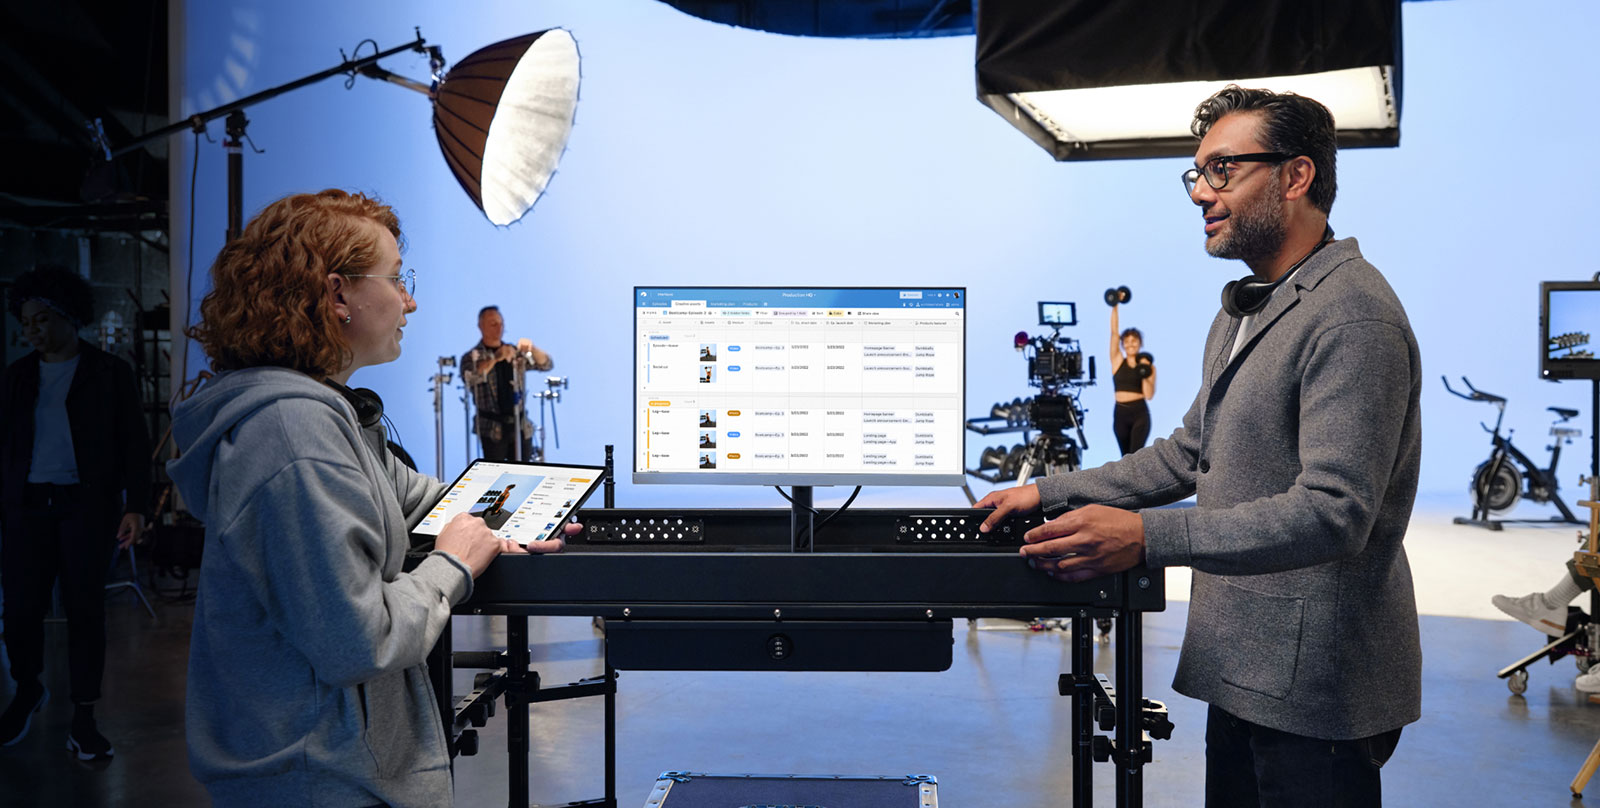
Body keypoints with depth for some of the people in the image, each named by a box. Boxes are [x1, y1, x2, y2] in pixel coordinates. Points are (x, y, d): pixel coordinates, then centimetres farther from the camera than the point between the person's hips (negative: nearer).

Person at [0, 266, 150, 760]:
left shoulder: (110, 373, 2)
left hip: (87, 505, -3)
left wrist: (135, 506, -9)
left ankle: (83, 719, 9)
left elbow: (134, 444, -1)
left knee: (85, 608, 0)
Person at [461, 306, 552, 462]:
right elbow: (469, 378, -19)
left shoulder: (515, 352, 13)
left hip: (521, 426, 4)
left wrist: (532, 349, -15)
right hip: (493, 429, -4)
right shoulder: (472, 357, 2)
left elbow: (546, 364, 5)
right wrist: (495, 359, -31)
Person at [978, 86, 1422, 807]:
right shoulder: (1243, 310, 14)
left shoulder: (1353, 316, -19)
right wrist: (1053, 494, 12)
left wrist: (1148, 538, -33)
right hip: (1244, 667, 9)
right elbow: (1191, 452, 19)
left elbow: (1332, 511, -26)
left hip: (1314, 687, -9)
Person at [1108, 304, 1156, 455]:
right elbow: (1114, 332, -1)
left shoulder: (1148, 365, 3)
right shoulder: (1118, 361, 7)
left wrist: (1145, 374, -15)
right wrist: (1114, 307, -6)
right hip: (1120, 414, 3)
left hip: (1140, 414, -3)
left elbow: (1149, 395, -5)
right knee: (1126, 458, 13)